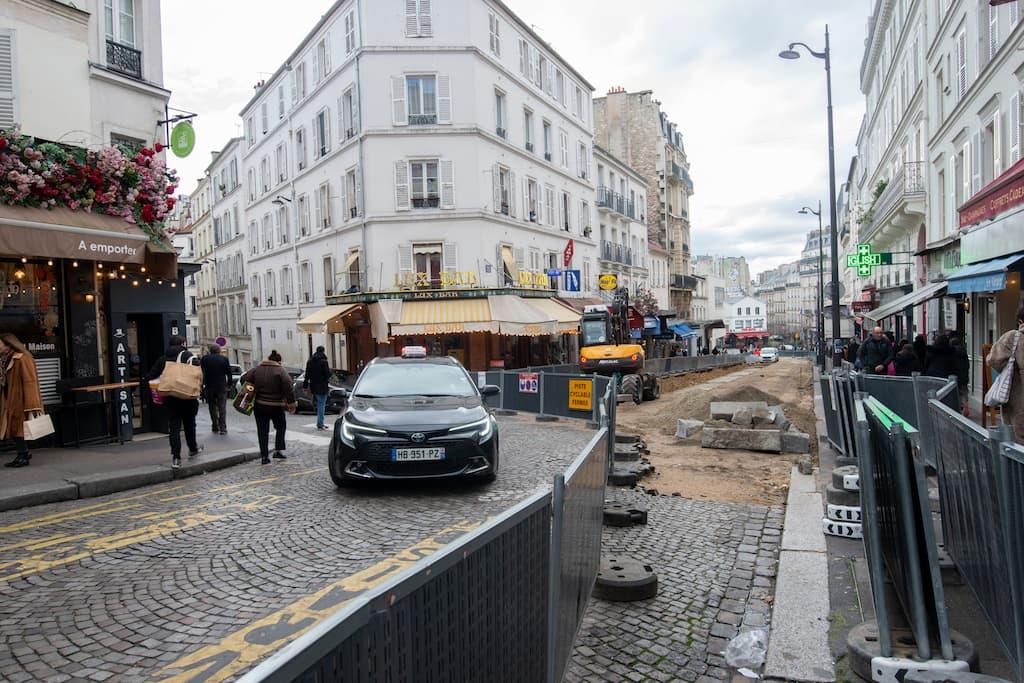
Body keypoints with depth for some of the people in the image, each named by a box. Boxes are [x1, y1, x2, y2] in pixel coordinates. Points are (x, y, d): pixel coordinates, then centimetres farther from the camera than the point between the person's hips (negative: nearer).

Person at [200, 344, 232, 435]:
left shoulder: (205, 358, -1)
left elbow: (201, 372, -1)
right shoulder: (224, 358, -2)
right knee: (222, 407, 2)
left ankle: (215, 427, 14)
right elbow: (229, 373, 0)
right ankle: (223, 428, -5)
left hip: (209, 386, 1)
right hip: (222, 386, -1)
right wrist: (229, 384, 9)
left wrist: (202, 384, 5)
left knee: (212, 407, 12)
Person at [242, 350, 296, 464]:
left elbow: (244, 379, 5)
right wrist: (292, 403, -12)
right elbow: (288, 387, -18)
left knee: (262, 431, 8)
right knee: (280, 427, 18)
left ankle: (264, 456, 7)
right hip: (276, 406, -3)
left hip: (259, 405, 3)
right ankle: (278, 450, 11)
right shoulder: (280, 371, -10)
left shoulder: (257, 369, 4)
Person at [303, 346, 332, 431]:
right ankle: (320, 424, -2)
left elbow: (307, 375, 9)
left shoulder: (310, 361, 8)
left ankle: (320, 423, 21)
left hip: (314, 387, 7)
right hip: (322, 387, -7)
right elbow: (328, 374, -14)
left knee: (319, 405, 17)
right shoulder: (323, 361, -13)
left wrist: (305, 386, 12)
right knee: (322, 405, -2)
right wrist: (330, 369, 7)